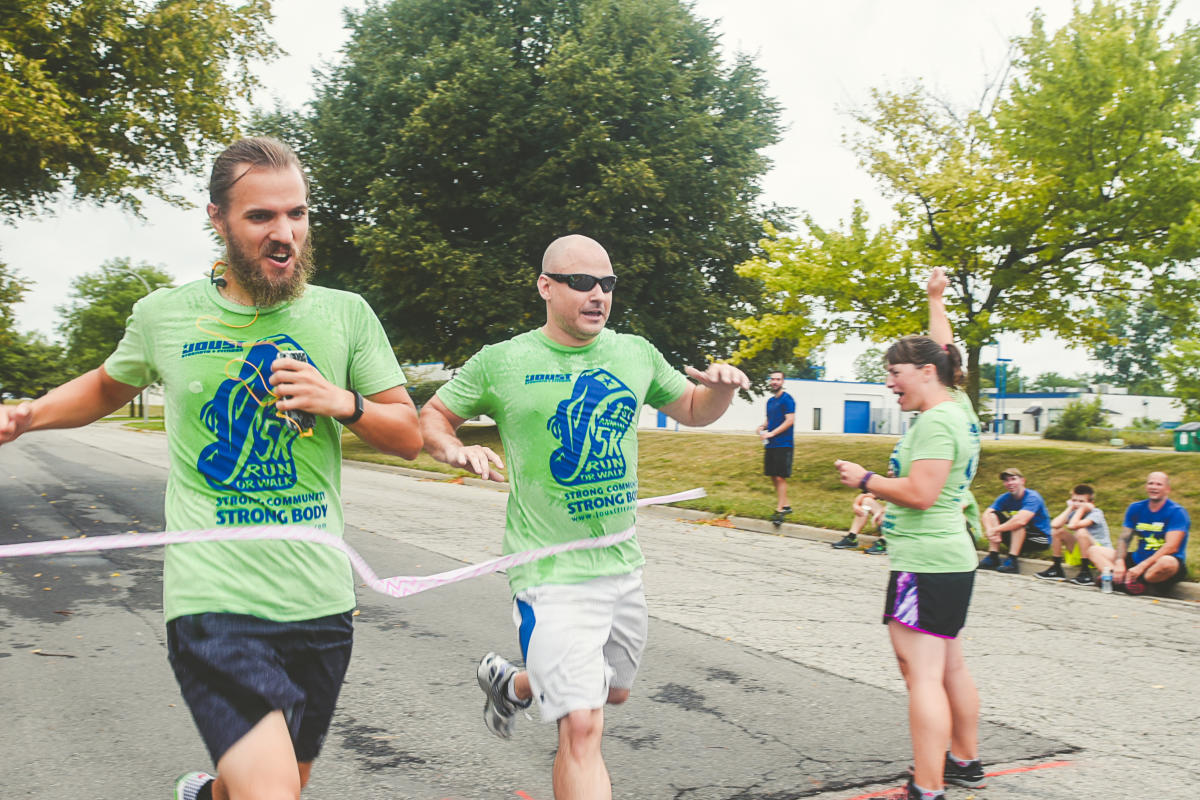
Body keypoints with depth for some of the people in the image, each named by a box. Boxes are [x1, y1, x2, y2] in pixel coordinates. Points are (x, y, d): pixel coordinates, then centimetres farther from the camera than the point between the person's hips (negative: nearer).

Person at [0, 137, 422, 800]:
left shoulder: (346, 315, 2)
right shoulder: (163, 316, 3)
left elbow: (409, 436, 6)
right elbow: (107, 387, 24)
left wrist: (344, 402, -12)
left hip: (321, 601, 3)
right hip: (215, 601, -3)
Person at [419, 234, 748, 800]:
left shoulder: (635, 354, 4)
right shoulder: (502, 362, -7)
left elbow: (693, 410, 16)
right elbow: (432, 417, 4)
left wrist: (722, 387, -6)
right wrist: (457, 451, -18)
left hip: (623, 564, 6)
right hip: (553, 573, -6)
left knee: (613, 690, 24)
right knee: (582, 725, -14)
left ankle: (509, 683, 51)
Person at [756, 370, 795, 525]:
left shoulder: (787, 399, -9)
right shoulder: (770, 401, 16)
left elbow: (790, 421, -16)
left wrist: (771, 433, -18)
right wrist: (762, 427, 5)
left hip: (783, 444, -8)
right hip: (770, 445, 8)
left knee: (780, 477, -8)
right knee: (774, 477, 11)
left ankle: (779, 510, -5)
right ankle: (785, 505, 22)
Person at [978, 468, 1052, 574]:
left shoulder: (1032, 498, -21)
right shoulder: (1005, 498, 0)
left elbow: (1021, 521, -37)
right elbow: (986, 514, -10)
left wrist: (995, 529, -30)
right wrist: (990, 531, -30)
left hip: (1041, 539, -7)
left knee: (1018, 522, -33)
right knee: (993, 515, -7)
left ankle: (1012, 561, -32)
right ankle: (993, 557, -16)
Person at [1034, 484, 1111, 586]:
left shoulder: (1096, 513, -16)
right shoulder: (1074, 513, 2)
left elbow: (1072, 526, -33)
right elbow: (1054, 524, -19)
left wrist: (1082, 508, -19)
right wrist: (1070, 508, -10)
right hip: (1080, 553, 7)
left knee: (1081, 531, -32)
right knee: (1056, 531, -6)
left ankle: (1085, 573, -24)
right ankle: (1056, 569, 1)